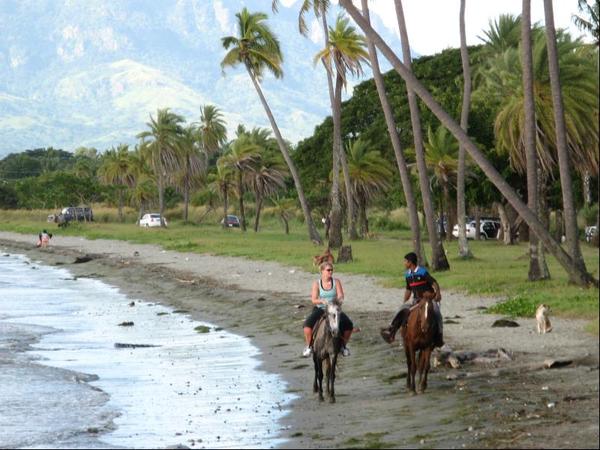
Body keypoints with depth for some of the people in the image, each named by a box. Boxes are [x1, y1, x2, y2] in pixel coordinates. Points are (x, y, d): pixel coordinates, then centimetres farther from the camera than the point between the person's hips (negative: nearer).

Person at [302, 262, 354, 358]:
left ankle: (343, 345, 6)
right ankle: (309, 347, -8)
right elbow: (313, 300, -9)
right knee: (308, 324, -29)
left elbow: (340, 295, -7)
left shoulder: (336, 282, 2)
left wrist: (340, 299, -31)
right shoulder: (317, 283, -1)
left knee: (348, 325, -21)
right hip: (320, 309, -1)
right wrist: (322, 301, -29)